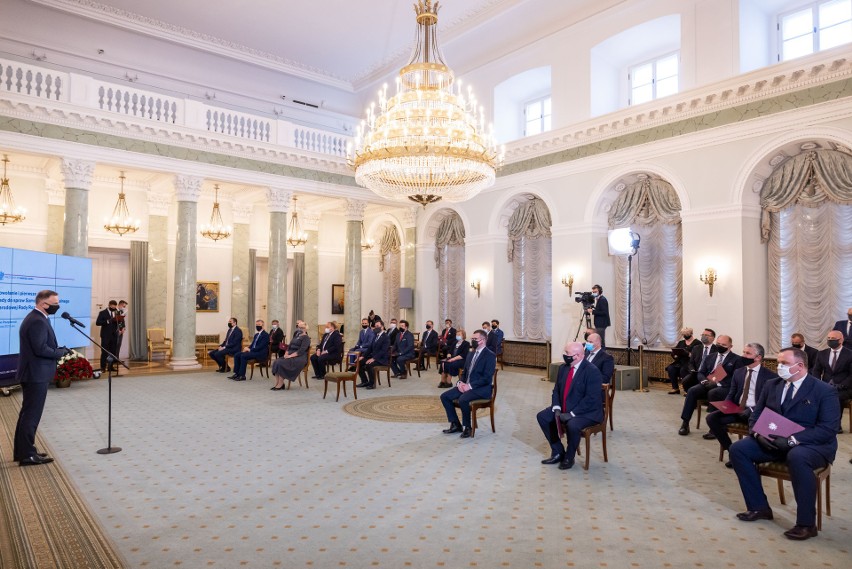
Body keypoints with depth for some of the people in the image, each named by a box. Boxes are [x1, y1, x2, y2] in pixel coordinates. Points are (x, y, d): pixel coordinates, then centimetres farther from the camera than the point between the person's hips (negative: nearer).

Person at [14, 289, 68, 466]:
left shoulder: (35, 318, 14)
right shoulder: (38, 321, -19)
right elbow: (40, 349, -26)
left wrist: (58, 350, 4)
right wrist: (62, 352, -13)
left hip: (32, 373, 11)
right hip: (36, 375, -11)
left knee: (27, 413, 17)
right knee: (32, 414, -4)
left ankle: (21, 450, 27)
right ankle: (27, 454, 3)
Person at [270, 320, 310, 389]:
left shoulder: (306, 338, -4)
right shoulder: (296, 336, 22)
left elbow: (301, 351, -16)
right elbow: (289, 346, 18)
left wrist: (290, 356, -20)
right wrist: (286, 354, -2)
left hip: (299, 358, -8)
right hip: (291, 355, 8)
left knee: (281, 363, -28)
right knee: (276, 362, -17)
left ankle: (280, 385, -19)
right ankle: (276, 383, -21)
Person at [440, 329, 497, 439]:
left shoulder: (490, 355, -11)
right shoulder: (471, 354, 15)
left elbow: (487, 378, -19)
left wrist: (470, 386, -22)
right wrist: (460, 382, -2)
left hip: (482, 388, -8)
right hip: (466, 385, 8)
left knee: (463, 400, -33)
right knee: (444, 396, -7)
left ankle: (467, 427, -11)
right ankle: (455, 425, 3)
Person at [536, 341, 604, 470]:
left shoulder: (592, 371, -19)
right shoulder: (563, 368, 4)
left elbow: (591, 398, -24)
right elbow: (556, 390, 9)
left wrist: (572, 414, -25)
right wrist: (556, 408, -9)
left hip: (587, 412, -8)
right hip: (564, 409, 8)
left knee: (572, 425, -35)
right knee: (542, 416, -5)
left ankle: (569, 458, -7)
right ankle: (558, 452, 5)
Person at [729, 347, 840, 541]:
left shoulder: (824, 391, -5)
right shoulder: (771, 385, 11)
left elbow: (828, 429, -15)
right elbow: (756, 416, 12)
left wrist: (792, 440, -26)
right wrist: (758, 433, -11)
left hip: (812, 445, -6)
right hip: (773, 442, 6)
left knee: (797, 458, -39)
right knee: (738, 449, -15)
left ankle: (806, 524, -24)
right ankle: (759, 507, -3)